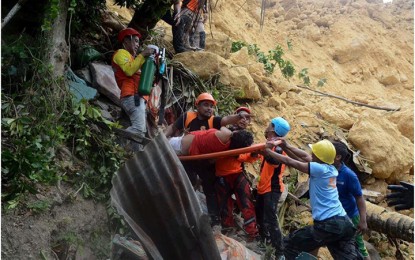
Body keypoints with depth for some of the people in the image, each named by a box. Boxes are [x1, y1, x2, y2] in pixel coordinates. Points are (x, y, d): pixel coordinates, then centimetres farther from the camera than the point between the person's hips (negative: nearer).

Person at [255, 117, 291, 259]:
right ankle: (265, 239, 42)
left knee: (270, 219, -13)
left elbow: (274, 161, -39)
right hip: (264, 187, 10)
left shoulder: (278, 146, -18)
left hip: (272, 188, -10)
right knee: (259, 214, 23)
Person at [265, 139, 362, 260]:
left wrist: (268, 150, 3)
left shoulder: (320, 168, -12)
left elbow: (289, 162, -6)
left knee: (289, 246, 4)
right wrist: (286, 146, 14)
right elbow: (305, 157, 18)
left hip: (328, 225, -8)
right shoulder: (330, 168, 9)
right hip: (345, 222, 8)